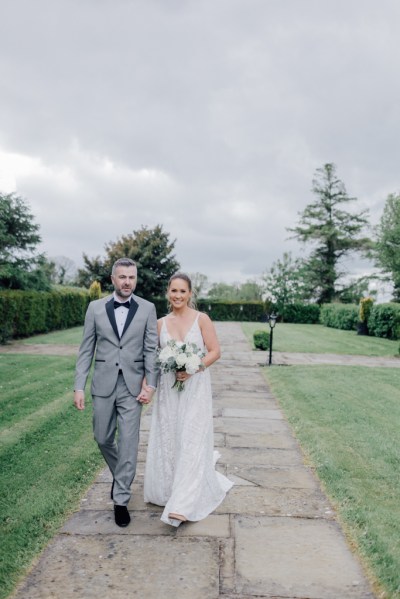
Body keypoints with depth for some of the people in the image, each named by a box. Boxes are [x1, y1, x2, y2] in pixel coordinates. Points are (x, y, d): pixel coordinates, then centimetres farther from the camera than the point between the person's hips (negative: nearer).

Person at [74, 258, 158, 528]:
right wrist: (79, 386, -2)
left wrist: (150, 385, -9)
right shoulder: (95, 307, 2)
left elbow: (151, 350, -2)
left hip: (133, 386, -2)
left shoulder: (147, 308, -1)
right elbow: (86, 350, 2)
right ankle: (120, 474, 43)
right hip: (103, 385, 2)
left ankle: (121, 499, 16)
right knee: (103, 439, 14)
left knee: (128, 443, 1)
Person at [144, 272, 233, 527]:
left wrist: (193, 369, -18)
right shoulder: (161, 323, 5)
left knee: (191, 442, -4)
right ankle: (169, 488, 38)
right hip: (168, 389, 4)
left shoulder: (202, 319, -5)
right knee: (166, 441, 11)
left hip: (195, 387, -3)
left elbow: (215, 351, -6)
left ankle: (183, 504, 1)